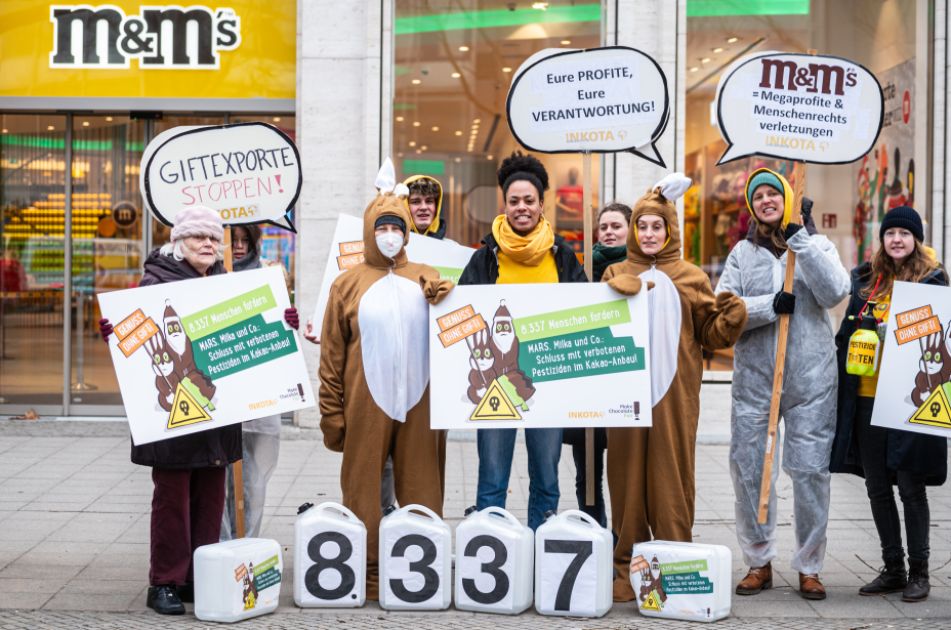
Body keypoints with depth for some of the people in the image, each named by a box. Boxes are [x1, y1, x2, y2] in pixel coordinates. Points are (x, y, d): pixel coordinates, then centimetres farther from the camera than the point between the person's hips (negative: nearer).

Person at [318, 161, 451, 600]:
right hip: (366, 405, -2)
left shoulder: (426, 280, 10)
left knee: (421, 491, 5)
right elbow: (331, 355, 2)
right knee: (363, 493, 3)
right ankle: (365, 575, 11)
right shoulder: (348, 284, 3)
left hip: (417, 403, 2)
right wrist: (331, 414, -3)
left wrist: (444, 300, -6)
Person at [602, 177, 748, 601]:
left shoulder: (691, 277, 10)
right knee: (628, 473, 2)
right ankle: (626, 568, 9)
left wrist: (731, 318, -12)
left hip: (674, 393, -1)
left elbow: (710, 335, 8)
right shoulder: (616, 275, 12)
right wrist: (616, 294, -17)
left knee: (671, 474, -1)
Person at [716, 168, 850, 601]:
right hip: (754, 377, 2)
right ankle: (759, 562, 18)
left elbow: (834, 292, -11)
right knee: (748, 469, 3)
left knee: (810, 470, 0)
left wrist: (801, 240, -14)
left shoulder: (817, 245, 7)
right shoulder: (742, 253, 10)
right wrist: (769, 306, -15)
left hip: (811, 378, -1)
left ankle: (809, 567, 13)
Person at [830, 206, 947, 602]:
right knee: (877, 488, 9)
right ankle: (893, 569, 21)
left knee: (910, 487, 0)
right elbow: (847, 332, 16)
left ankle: (919, 573, 12)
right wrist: (842, 382, 8)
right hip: (866, 397, 5)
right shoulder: (866, 279, 13)